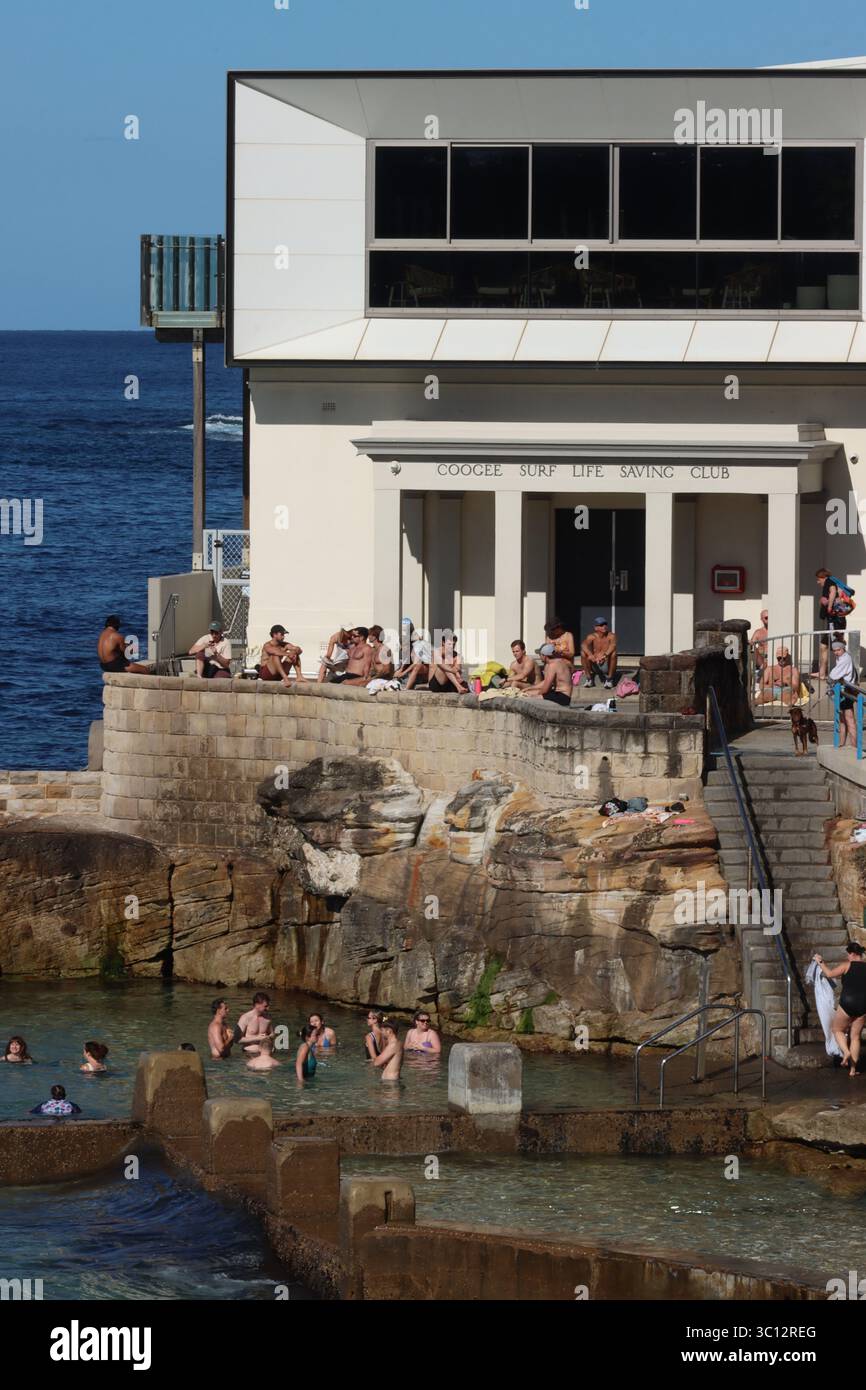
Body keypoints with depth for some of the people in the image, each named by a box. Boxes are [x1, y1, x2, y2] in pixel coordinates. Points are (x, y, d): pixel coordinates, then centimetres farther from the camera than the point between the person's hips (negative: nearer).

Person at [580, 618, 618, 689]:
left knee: (613, 653, -29)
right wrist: (590, 655, -44)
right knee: (583, 653, -21)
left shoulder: (611, 636, -8)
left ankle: (609, 680, -16)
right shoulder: (592, 637, -5)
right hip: (595, 666, 1)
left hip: (606, 665, -1)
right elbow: (583, 645, -24)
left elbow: (613, 645, -29)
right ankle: (589, 678, -6)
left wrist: (605, 654, -49)